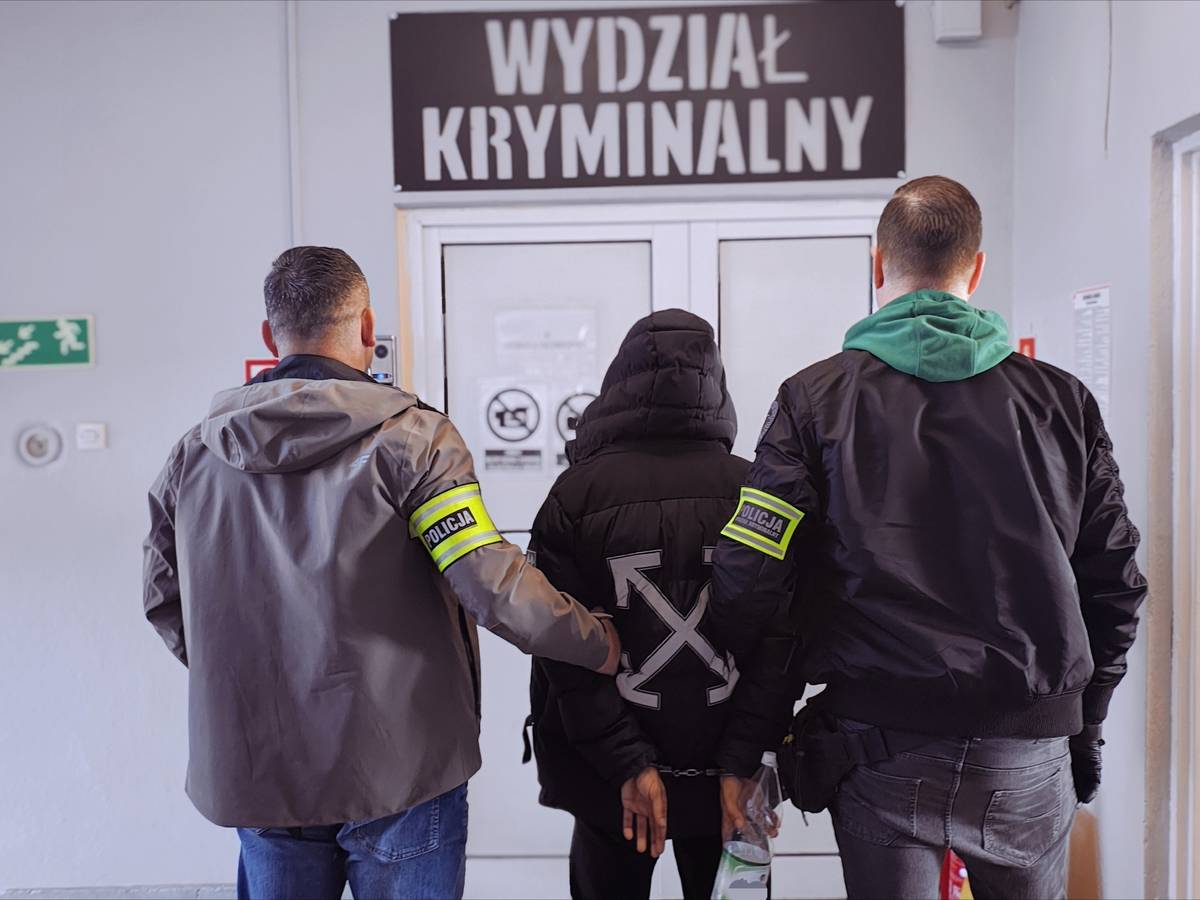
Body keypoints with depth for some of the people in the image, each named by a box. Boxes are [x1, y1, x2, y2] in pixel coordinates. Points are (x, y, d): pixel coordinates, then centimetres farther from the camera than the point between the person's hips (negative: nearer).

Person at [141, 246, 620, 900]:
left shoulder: (195, 452, 1)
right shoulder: (412, 437, -15)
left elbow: (164, 600, 9)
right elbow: (491, 585, -21)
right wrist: (599, 646, -6)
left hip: (258, 770, 5)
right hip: (398, 770, -4)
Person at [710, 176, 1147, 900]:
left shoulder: (814, 400, -4)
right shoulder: (1063, 401, 4)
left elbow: (751, 588, -9)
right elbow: (1115, 582, 7)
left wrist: (745, 749, 0)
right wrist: (1083, 722, 18)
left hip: (883, 751, -2)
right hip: (1031, 751, 3)